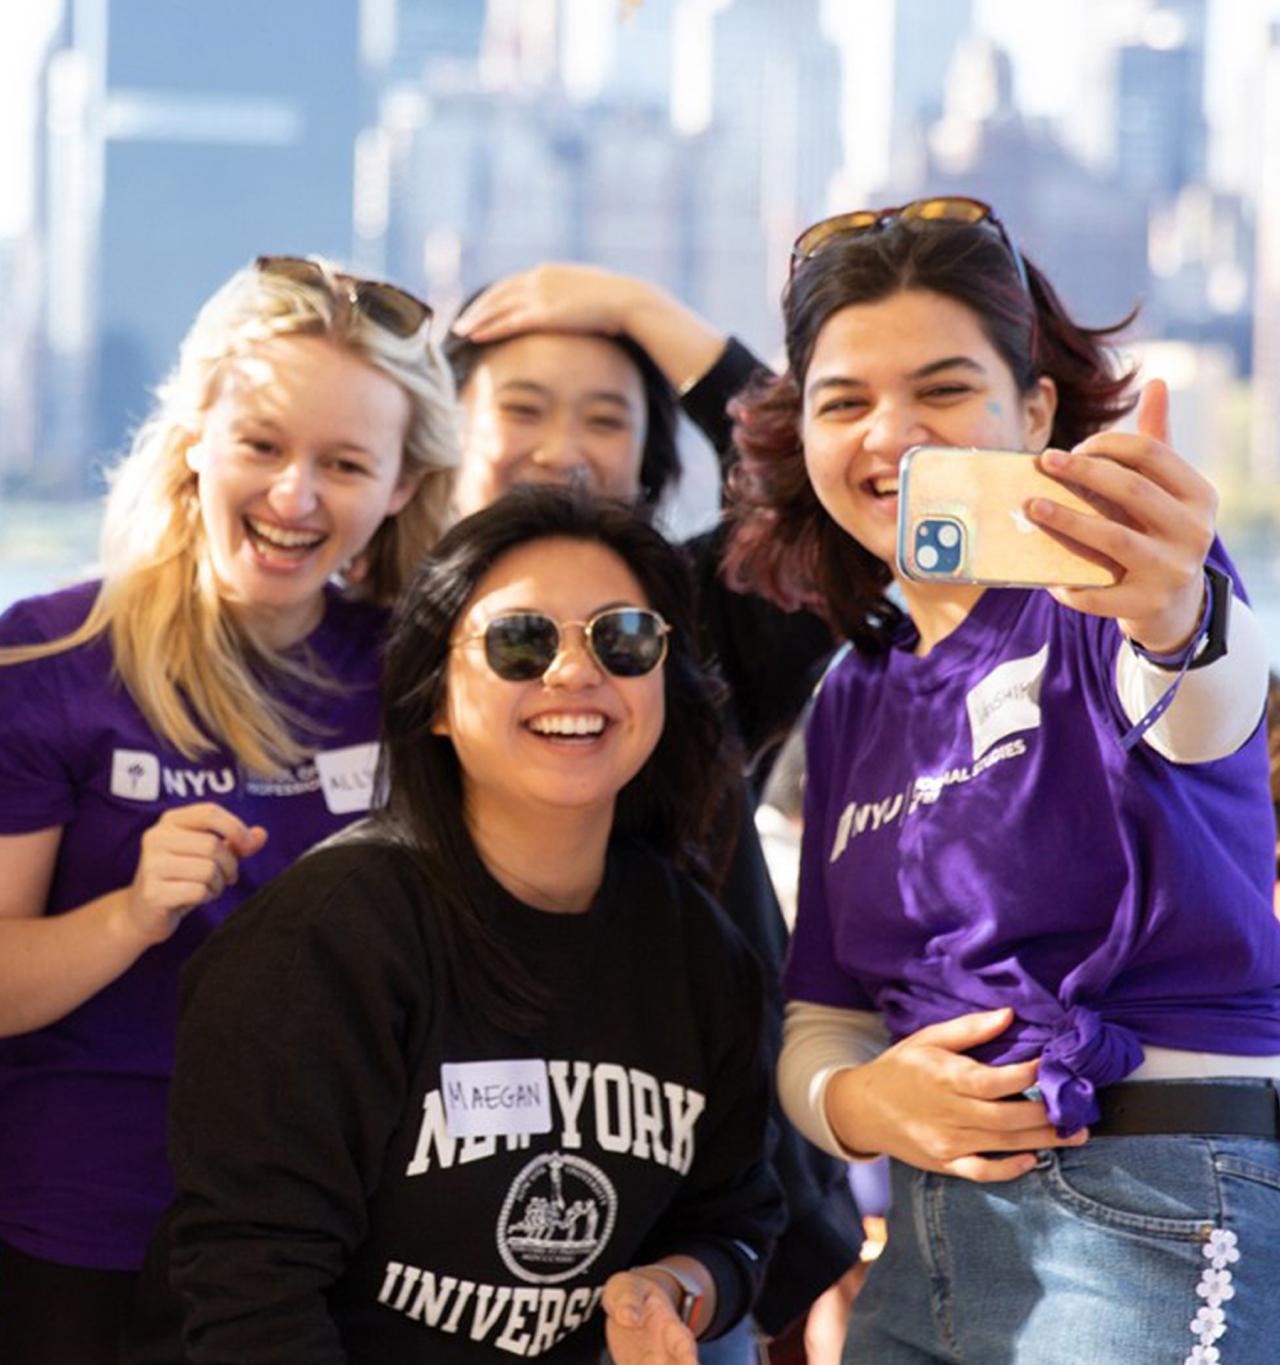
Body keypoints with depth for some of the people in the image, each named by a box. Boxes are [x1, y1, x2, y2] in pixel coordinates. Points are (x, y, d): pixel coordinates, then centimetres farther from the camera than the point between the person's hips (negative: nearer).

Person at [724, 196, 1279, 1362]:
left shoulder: (1097, 593, -7)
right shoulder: (856, 697, 13)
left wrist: (1176, 617, -54)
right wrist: (856, 1102, -8)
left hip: (1157, 1226, -6)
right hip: (930, 1243, 6)